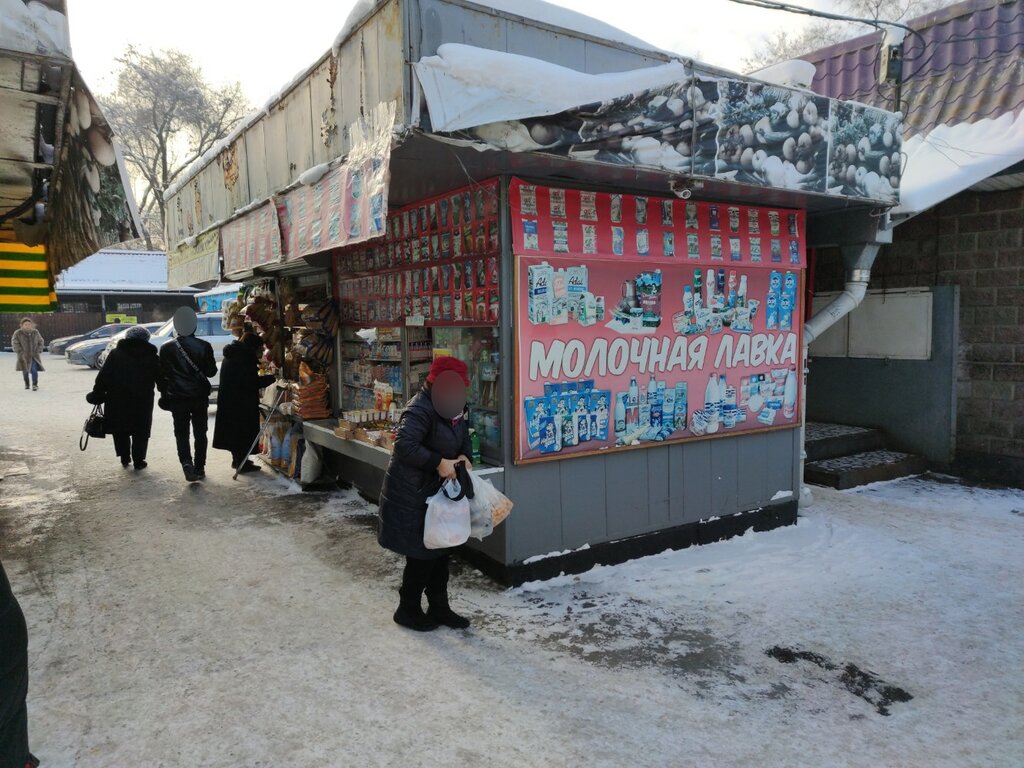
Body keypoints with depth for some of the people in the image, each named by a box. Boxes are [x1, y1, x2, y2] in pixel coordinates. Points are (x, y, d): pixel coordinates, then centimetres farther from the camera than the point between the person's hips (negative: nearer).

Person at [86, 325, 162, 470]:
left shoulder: (116, 354, 5)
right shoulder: (152, 357, 6)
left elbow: (102, 377, 0)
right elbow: (161, 380, 6)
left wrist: (97, 394, 4)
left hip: (117, 400, 1)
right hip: (142, 402, 0)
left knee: (120, 430, 15)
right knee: (141, 432, 7)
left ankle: (124, 457, 17)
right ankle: (138, 460, 7)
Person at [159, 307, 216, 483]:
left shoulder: (167, 348, -5)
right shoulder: (204, 346, -7)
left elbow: (162, 375, -1)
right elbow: (211, 371, -1)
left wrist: (164, 395, 11)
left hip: (177, 397, 0)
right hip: (200, 396, 0)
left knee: (181, 432, 6)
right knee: (200, 432, 11)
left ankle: (186, 462, -15)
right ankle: (199, 468, 12)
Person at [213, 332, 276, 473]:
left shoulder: (231, 355, 12)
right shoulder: (246, 357, -18)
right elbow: (253, 382, -21)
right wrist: (273, 377, -14)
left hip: (227, 400, 10)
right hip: (242, 403, -10)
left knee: (234, 430, 18)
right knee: (244, 431, -1)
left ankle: (237, 460, 30)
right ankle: (242, 463, 4)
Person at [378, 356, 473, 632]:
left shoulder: (454, 407, 6)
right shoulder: (420, 409, -23)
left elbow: (463, 438, 17)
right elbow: (404, 445, -33)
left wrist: (464, 457, -4)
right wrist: (438, 462, -31)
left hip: (437, 490, 9)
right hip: (412, 495, -9)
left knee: (441, 550, 16)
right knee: (421, 554, 1)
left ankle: (439, 607, 31)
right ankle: (408, 610, 21)